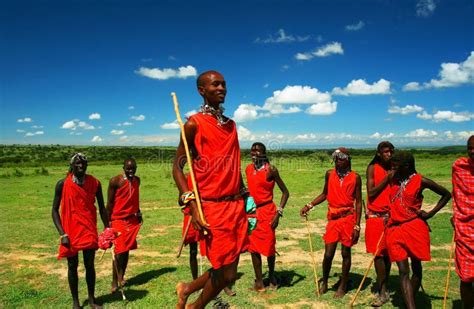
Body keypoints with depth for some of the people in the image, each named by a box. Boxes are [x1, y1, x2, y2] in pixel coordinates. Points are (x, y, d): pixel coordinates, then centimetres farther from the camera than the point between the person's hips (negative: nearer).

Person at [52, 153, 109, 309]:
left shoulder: (94, 183, -2)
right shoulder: (62, 184, -7)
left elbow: (101, 208, 5)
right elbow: (55, 210, -3)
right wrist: (62, 234, -11)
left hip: (90, 230, 1)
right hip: (71, 232, -1)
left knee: (89, 265, 9)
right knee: (72, 266, 9)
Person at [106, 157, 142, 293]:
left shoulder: (137, 180, 7)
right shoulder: (115, 181, -10)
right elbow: (109, 202, -7)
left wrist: (138, 213, 11)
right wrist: (108, 221, -9)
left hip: (132, 219, 5)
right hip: (118, 219, -5)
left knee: (126, 250, 11)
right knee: (119, 251, -7)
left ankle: (121, 277, 23)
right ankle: (115, 281, 4)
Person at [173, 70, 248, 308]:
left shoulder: (231, 125, 15)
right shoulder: (194, 124, -5)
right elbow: (177, 166, -7)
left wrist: (245, 199, 14)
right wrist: (192, 205, -17)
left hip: (236, 205, 7)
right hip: (212, 207, -7)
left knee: (228, 270, 11)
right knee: (227, 273, 0)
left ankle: (187, 290, 39)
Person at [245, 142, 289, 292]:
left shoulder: (270, 170, -11)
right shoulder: (248, 169, 6)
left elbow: (285, 192, -8)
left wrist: (278, 213, -16)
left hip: (267, 211, -5)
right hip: (252, 211, 5)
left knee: (269, 245, 5)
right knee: (253, 247, 6)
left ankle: (271, 276, 30)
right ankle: (259, 282, 17)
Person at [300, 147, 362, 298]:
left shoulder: (355, 177, -3)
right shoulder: (330, 174, 3)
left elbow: (358, 202, -1)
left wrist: (357, 225, -6)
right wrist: (309, 205, 5)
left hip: (348, 218, -2)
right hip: (333, 218, 2)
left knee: (346, 253, 8)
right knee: (328, 254, 0)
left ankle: (343, 286, 24)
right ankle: (324, 283, 23)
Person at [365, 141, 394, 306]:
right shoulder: (373, 168, -1)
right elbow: (371, 193, -9)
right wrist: (387, 179, -13)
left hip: (391, 216, 2)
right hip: (375, 215, -2)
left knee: (386, 252, 6)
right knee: (378, 253, -3)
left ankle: (382, 290, 17)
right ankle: (383, 291, 7)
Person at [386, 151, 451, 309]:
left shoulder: (420, 181, -6)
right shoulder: (394, 180, 5)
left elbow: (446, 194, 3)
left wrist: (431, 213, -3)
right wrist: (389, 216, 7)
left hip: (414, 227, -3)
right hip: (395, 228, 3)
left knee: (416, 268, 12)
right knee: (403, 271, -4)